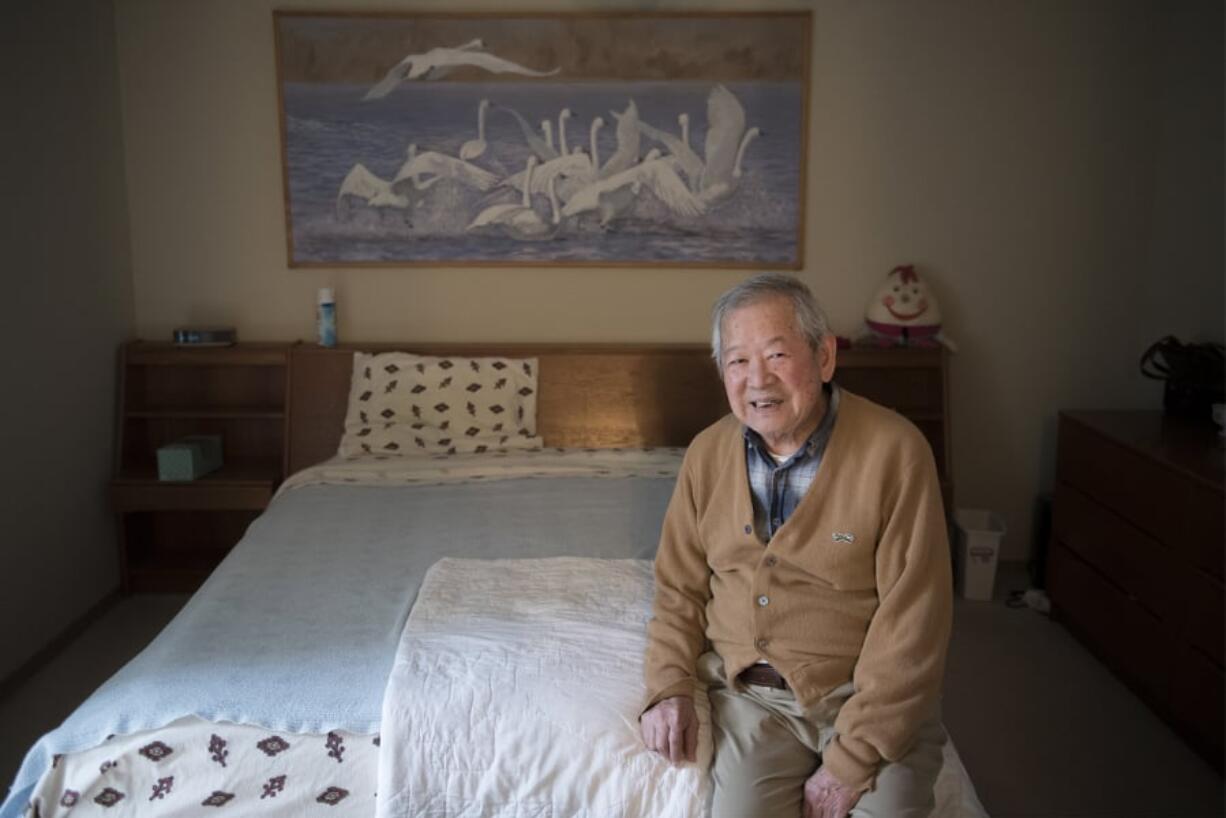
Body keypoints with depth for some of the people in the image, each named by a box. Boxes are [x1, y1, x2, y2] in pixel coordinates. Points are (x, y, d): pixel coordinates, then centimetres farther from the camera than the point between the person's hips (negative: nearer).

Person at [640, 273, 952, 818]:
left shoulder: (895, 452, -14)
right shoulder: (707, 453, 2)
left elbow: (911, 626, -15)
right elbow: (679, 588, 10)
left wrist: (851, 762, -15)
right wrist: (669, 687, -5)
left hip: (871, 696, -2)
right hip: (749, 693, 3)